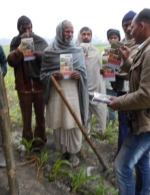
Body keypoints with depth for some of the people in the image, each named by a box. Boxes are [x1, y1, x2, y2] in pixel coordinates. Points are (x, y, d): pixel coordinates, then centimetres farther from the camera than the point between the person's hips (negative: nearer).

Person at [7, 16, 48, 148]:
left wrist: (41, 55, -22)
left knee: (40, 115, 10)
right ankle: (28, 143, 22)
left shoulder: (40, 41, 3)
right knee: (26, 117, 7)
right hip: (24, 85, 0)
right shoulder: (16, 42, 3)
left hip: (39, 84, 1)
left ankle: (40, 141, 26)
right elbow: (11, 61, -10)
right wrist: (21, 46, -22)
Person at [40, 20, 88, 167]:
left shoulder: (78, 51, 7)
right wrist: (52, 75, -16)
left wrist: (79, 74, -14)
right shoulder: (49, 51, 2)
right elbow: (43, 73, 5)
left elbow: (84, 71, 8)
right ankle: (62, 151, 25)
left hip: (73, 93, 1)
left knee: (73, 123, 3)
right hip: (56, 93, 0)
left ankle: (73, 152, 20)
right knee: (58, 123, 7)